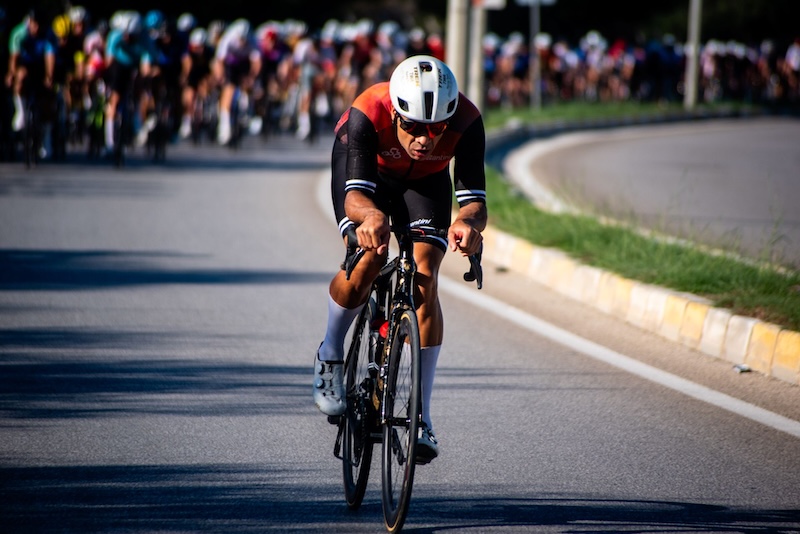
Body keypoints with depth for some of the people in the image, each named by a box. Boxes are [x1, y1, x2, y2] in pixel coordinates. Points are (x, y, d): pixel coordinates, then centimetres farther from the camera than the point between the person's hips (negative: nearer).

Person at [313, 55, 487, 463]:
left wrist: (467, 222, -63)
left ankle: (422, 417, -12)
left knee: (424, 280, -17)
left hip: (426, 178, 1)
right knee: (368, 260, -26)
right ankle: (329, 357, 4)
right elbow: (355, 193, -45)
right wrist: (371, 216, -68)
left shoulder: (466, 122, -36)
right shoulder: (367, 115, -40)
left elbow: (474, 199, -39)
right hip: (365, 166, -1)